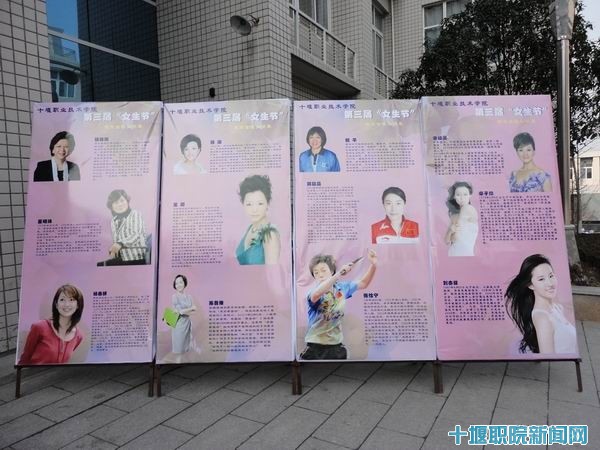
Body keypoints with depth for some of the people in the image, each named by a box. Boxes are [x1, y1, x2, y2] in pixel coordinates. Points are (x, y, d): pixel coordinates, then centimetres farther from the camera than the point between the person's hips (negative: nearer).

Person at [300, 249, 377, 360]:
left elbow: (363, 283, 14)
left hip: (336, 346, 5)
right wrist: (339, 274, -44)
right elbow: (316, 294, -38)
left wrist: (373, 265, -2)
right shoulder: (313, 293, -14)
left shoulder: (341, 288, 2)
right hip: (315, 348, -5)